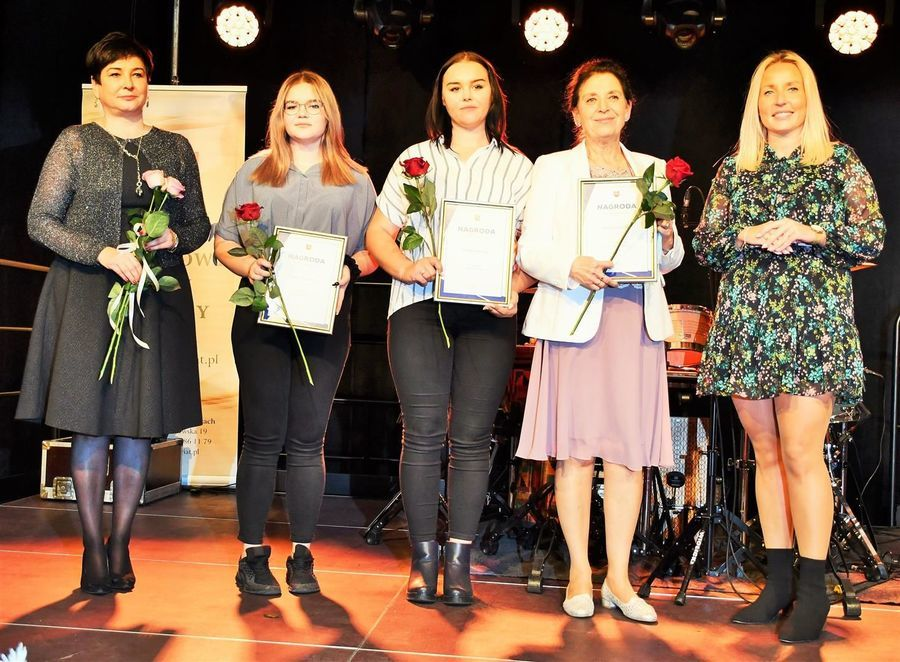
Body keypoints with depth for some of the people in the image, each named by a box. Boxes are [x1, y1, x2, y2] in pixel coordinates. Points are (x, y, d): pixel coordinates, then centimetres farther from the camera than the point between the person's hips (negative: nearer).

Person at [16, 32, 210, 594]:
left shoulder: (176, 148, 12)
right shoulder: (76, 143, 4)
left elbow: (200, 224, 15)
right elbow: (40, 221, -1)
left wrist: (175, 238, -8)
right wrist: (104, 254, -13)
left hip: (155, 295, 2)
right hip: (87, 295, -2)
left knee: (140, 425, 2)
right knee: (91, 424, -2)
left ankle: (121, 545, 15)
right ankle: (93, 548, 11)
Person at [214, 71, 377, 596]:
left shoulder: (355, 180, 12)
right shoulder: (256, 171, 12)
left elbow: (373, 249, 9)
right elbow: (224, 242, 10)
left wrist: (351, 270, -12)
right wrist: (249, 266, -10)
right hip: (263, 316, 0)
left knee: (308, 440, 3)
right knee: (263, 438, 1)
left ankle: (303, 556, 13)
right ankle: (253, 554, 11)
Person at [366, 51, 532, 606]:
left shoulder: (518, 167, 14)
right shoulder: (415, 159, 16)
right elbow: (379, 233, 12)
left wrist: (514, 287, -13)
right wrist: (409, 267, -8)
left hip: (489, 311, 0)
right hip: (420, 304, 0)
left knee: (472, 436, -2)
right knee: (423, 431, -7)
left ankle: (460, 560, 8)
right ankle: (423, 558, 5)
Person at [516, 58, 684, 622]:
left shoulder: (651, 170, 18)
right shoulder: (554, 169, 10)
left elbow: (672, 258, 17)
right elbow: (530, 250, -1)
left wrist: (668, 241, -6)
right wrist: (572, 269, -20)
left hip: (638, 317, 3)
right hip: (575, 317, -2)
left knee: (631, 451, 1)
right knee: (577, 450, -1)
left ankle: (619, 577, 11)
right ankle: (580, 575, 10)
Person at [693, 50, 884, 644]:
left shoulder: (840, 161, 7)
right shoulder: (733, 170, 15)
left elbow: (872, 239, 1)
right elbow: (705, 245, 11)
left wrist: (810, 232, -12)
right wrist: (750, 235, -8)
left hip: (813, 319, -3)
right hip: (747, 321, 3)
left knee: (801, 452, -10)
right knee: (767, 453, 6)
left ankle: (813, 589, 1)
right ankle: (779, 581, 15)